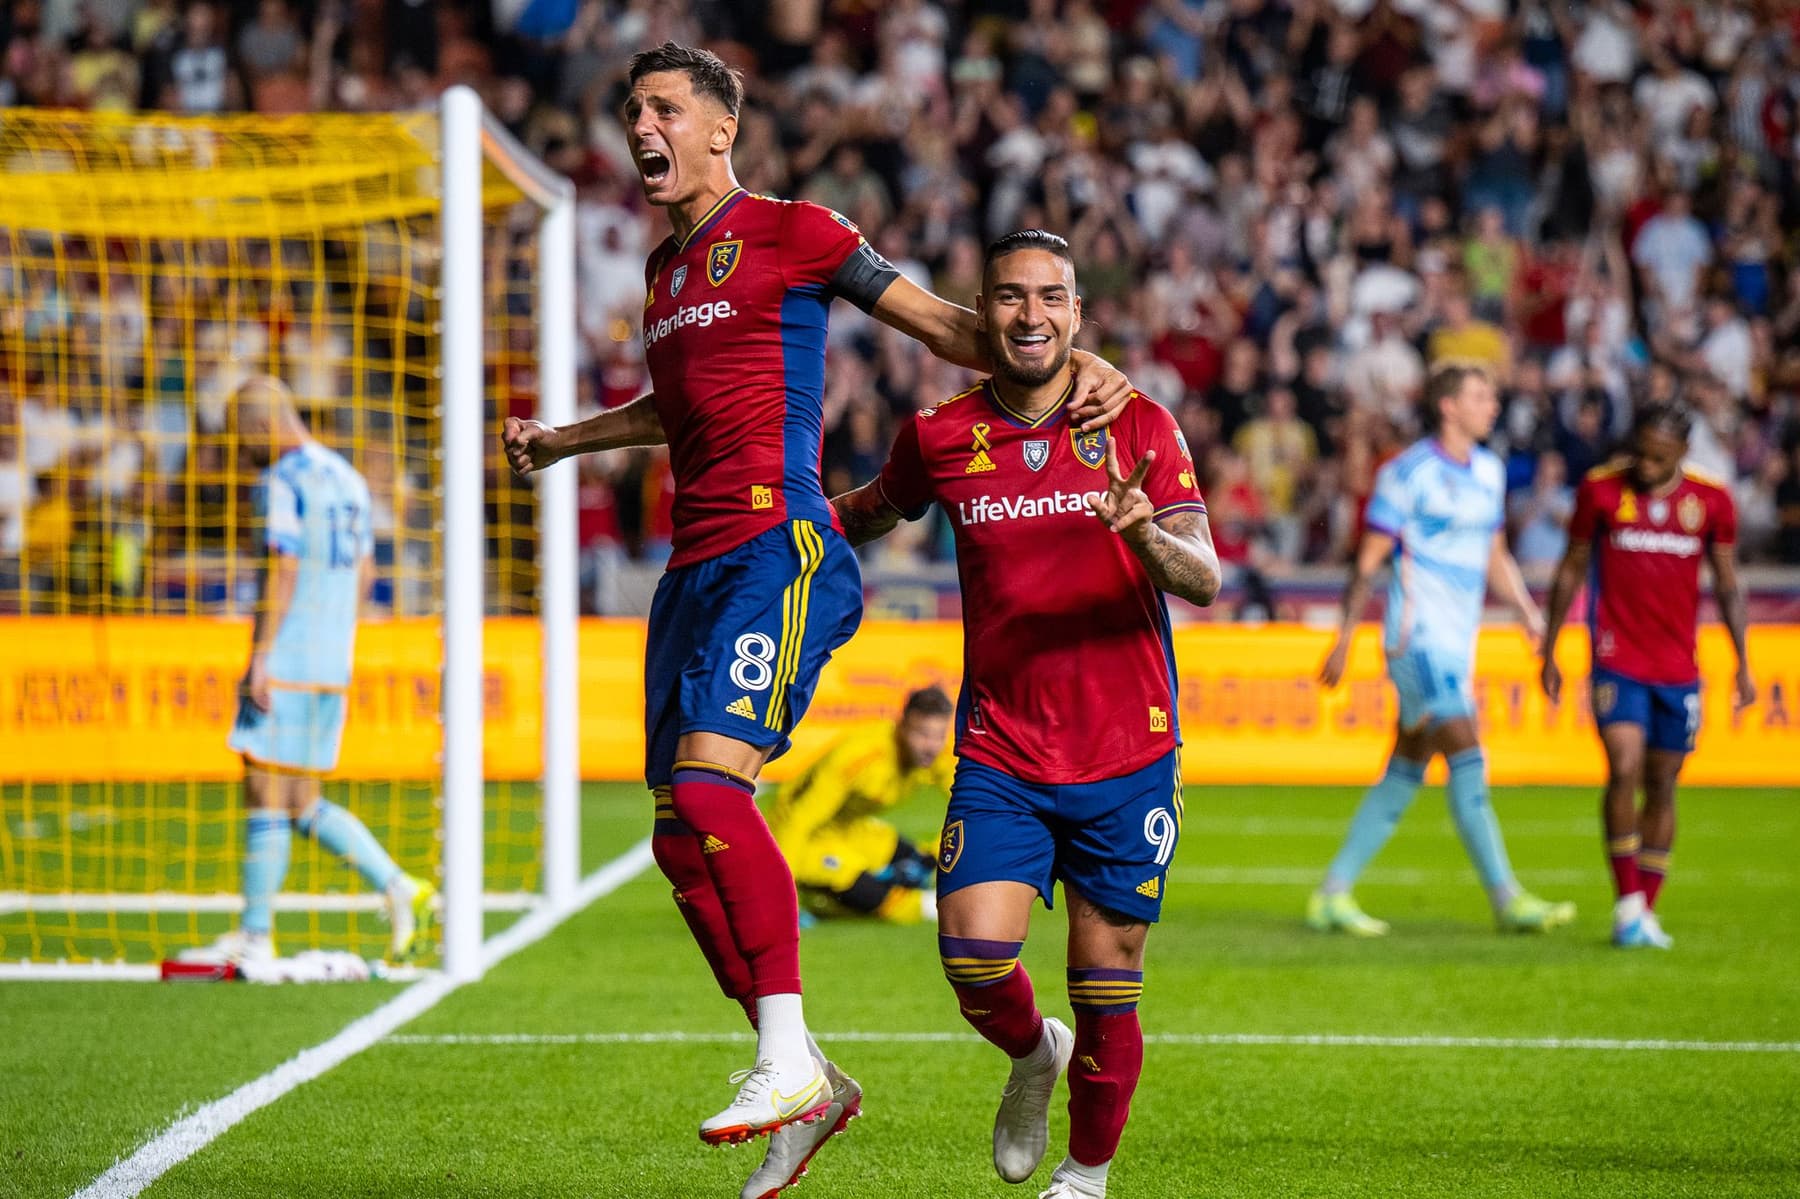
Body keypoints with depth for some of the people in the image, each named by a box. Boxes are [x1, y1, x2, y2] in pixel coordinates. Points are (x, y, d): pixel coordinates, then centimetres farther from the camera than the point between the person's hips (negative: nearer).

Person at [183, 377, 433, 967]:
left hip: (286, 667, -9)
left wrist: (260, 658, -19)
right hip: (332, 665, 9)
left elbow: (284, 570, -18)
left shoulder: (284, 480, -10)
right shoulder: (346, 479, 16)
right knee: (303, 805, 12)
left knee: (267, 797, -3)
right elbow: (363, 572, 20)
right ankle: (399, 889, 2)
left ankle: (255, 936, -1)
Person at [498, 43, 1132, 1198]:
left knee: (709, 783, -25)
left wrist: (1074, 367, -14)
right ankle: (806, 1078, 9)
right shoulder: (667, 267, 22)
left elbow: (941, 321, 0)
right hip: (695, 568, 8)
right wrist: (563, 440, 50)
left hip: (779, 549, -8)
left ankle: (787, 1057, -21)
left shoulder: (790, 232, -1)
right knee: (680, 836, 1)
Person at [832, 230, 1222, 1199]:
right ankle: (1033, 1055, 18)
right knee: (974, 957, -17)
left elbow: (1203, 579, -9)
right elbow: (875, 511, 24)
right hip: (999, 751, 1)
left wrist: (1146, 534, -30)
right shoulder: (940, 437, 3)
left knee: (1106, 991, 3)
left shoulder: (1139, 427, -2)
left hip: (1127, 752, -1)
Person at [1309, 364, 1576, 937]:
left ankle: (1333, 894, 13)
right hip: (1418, 634, -8)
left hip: (1458, 642, 8)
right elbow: (1369, 560, -7)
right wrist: (1345, 637, -10)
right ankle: (1507, 899, -16)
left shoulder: (1488, 471, 15)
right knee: (1468, 759, -14)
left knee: (1406, 772, 8)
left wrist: (1527, 611, 11)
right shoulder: (1408, 473, -8)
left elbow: (1494, 556, 24)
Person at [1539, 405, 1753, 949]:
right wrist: (1549, 652, 7)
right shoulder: (1601, 490, -2)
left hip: (1679, 668, 2)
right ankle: (1628, 905, -10)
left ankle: (1646, 913, 15)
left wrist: (1742, 663, 5)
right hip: (1617, 661, -2)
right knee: (1625, 770, -17)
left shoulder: (1711, 500, 1)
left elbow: (1727, 584, 10)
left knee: (1662, 786, 6)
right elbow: (1571, 570, 7)